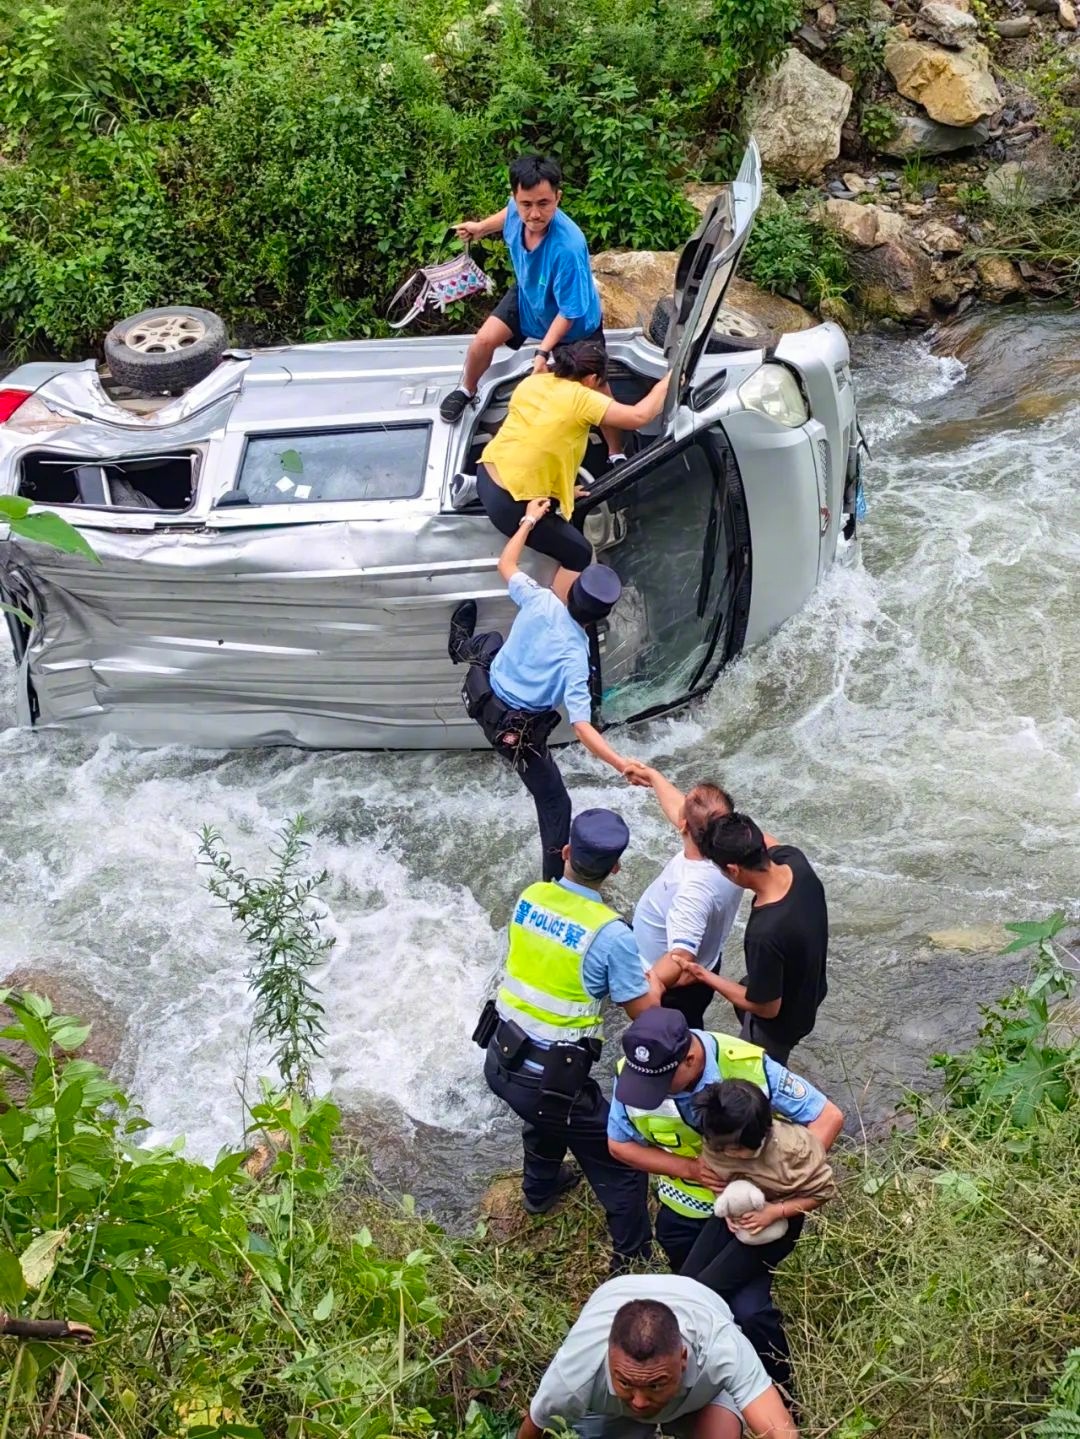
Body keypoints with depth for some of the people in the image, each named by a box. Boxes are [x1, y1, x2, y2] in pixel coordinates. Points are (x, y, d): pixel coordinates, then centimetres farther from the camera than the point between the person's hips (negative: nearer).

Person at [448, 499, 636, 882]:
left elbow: (506, 565, 0)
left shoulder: (540, 600, -21)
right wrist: (624, 766, -40)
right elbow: (582, 728, -37)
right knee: (556, 804, 10)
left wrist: (529, 520, 11)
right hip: (517, 731, -6)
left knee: (492, 641, 40)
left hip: (485, 696, 6)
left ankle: (462, 645, 76)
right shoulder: (574, 658, -33)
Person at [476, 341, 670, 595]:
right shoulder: (581, 398, -15)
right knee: (579, 553, 8)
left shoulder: (532, 381, 7)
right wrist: (665, 383, 0)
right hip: (511, 505, -8)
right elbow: (640, 416, -17)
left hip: (486, 476, 8)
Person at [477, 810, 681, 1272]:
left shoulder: (530, 897, -3)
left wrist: (637, 972, 18)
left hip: (500, 1060, 7)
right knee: (623, 1166, 9)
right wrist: (655, 978, 11)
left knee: (547, 1112, 39)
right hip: (548, 1078, -7)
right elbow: (644, 1012, -11)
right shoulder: (611, 933, -21)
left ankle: (540, 1187, 62)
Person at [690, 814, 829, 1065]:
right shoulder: (794, 860, -26)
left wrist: (706, 977, -21)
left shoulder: (765, 932, -46)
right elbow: (765, 842, 2)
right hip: (807, 992, 8)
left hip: (780, 1020, -8)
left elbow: (766, 1008, -29)